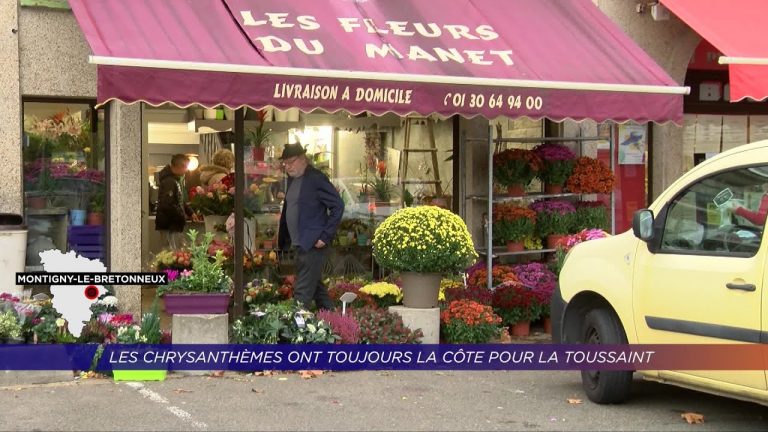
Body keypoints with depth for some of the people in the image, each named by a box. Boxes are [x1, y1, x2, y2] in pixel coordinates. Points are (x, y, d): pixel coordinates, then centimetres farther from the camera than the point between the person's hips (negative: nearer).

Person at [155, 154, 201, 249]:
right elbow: (167, 205, -27)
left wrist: (190, 212, 13)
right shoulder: (168, 181, -19)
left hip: (174, 224, 10)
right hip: (169, 224, -10)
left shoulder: (177, 180, 13)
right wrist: (182, 216, -16)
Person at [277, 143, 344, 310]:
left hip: (313, 244, -9)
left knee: (302, 292, -10)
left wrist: (325, 236, -17)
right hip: (300, 244, 9)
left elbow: (338, 206, -16)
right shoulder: (292, 179, 13)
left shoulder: (316, 178, -13)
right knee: (316, 287, 18)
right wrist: (283, 239, 15)